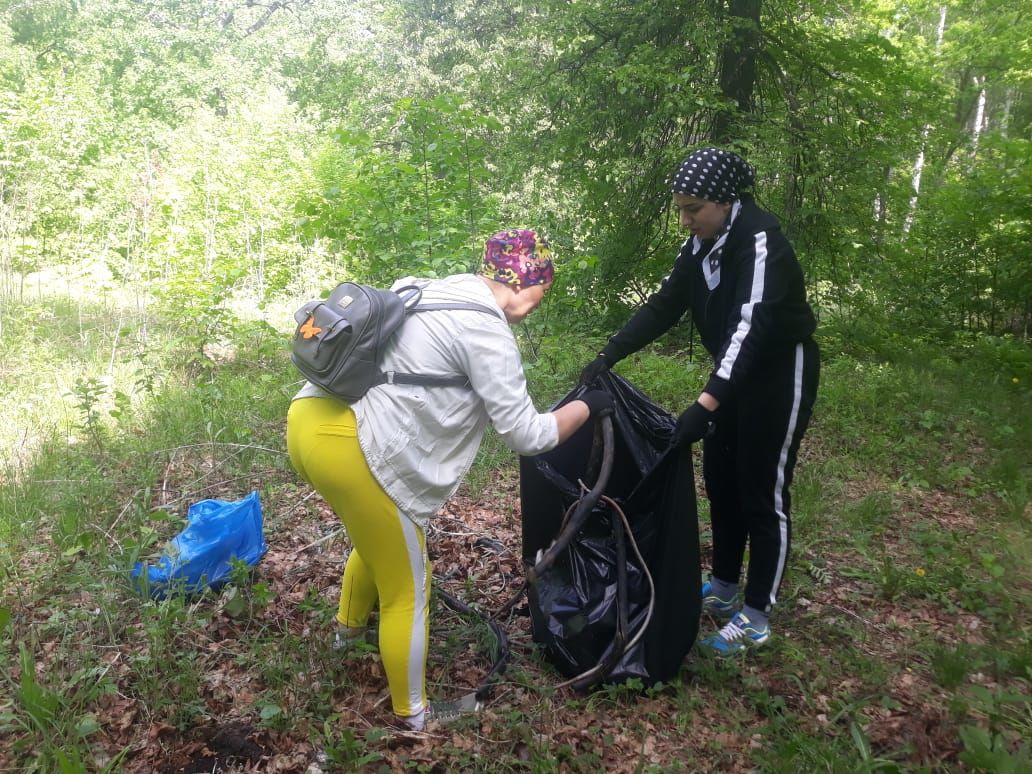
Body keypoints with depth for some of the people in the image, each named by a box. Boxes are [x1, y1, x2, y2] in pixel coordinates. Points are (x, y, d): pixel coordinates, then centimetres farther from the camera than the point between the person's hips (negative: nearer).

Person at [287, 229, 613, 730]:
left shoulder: (430, 291, 17)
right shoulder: (486, 330, -11)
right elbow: (525, 435, -7)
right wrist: (587, 406, 6)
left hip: (310, 421, 10)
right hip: (349, 449, -10)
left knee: (379, 540, 35)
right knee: (407, 591, 10)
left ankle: (350, 624, 61)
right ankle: (413, 713, 30)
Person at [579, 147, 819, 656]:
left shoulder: (761, 242, -26)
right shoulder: (700, 245, 0)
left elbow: (753, 325, -38)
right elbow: (663, 306, -1)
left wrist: (706, 403, -48)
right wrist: (608, 357, -12)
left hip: (780, 375, -8)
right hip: (733, 375, 8)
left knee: (763, 494, -1)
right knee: (719, 480, 14)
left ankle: (756, 619, 11)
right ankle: (723, 589, 31)